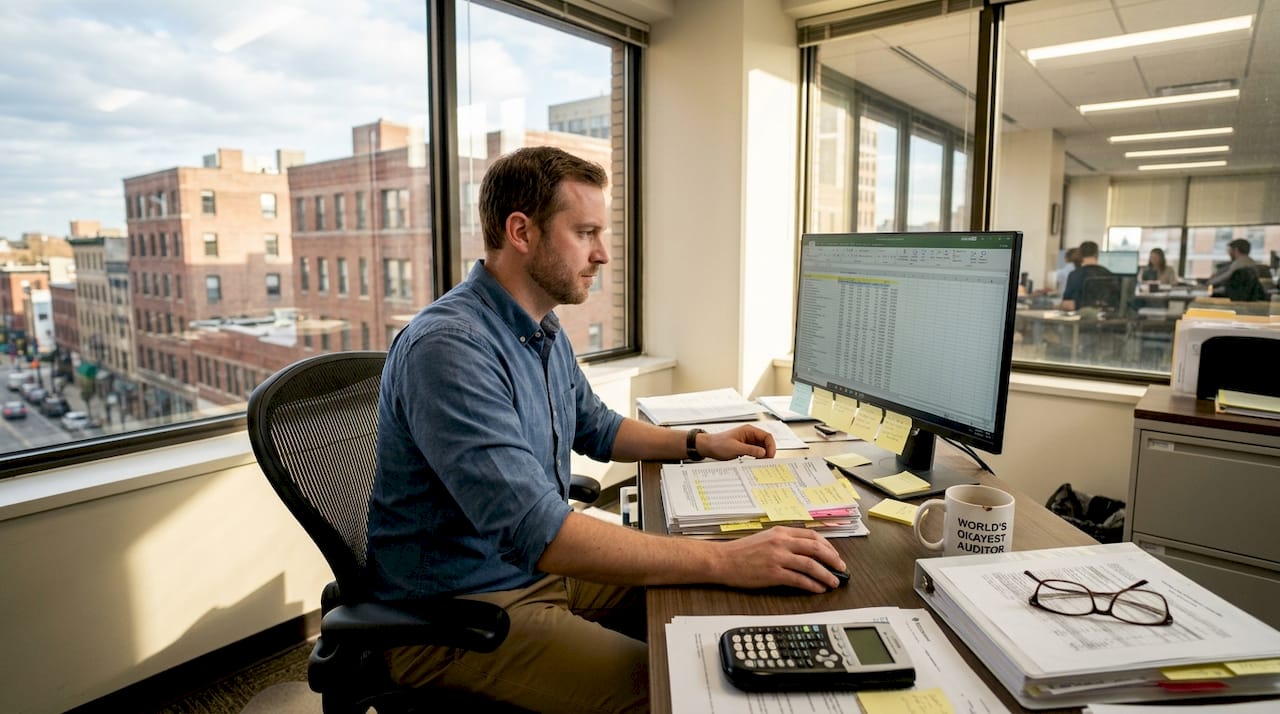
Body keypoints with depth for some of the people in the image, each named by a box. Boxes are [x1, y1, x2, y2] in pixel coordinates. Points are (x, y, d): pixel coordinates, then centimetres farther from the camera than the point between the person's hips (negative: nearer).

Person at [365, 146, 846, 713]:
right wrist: (724, 561, -35)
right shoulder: (449, 347, -27)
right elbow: (535, 532, -35)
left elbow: (596, 427, 22)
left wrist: (700, 444, 11)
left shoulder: (544, 331, 5)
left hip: (539, 568, 9)